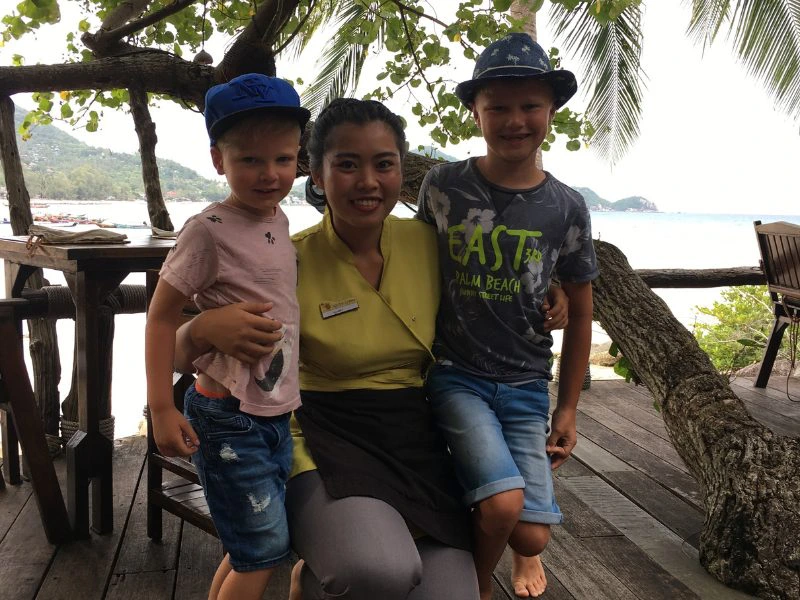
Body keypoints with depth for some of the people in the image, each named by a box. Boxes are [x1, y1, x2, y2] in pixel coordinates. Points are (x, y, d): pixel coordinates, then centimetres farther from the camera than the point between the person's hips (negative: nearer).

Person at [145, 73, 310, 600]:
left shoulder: (279, 220, 5)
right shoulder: (210, 230, -17)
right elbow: (162, 316, -13)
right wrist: (162, 409, -15)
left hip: (276, 413, 8)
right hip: (229, 419, -7)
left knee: (252, 547, 19)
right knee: (265, 547, 0)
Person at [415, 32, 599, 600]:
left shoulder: (567, 207, -1)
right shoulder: (442, 185, -5)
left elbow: (580, 315, 7)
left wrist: (568, 409, 8)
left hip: (526, 385, 2)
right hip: (454, 374, -1)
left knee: (532, 533, -4)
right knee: (504, 504, -22)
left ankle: (523, 550, 37)